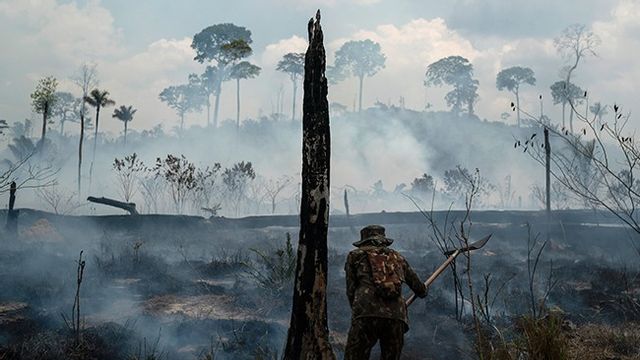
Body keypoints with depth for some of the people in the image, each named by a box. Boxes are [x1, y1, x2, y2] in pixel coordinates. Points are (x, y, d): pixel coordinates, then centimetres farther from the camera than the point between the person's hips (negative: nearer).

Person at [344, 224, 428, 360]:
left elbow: (351, 290, 15)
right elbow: (418, 286, 38)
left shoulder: (355, 255, 20)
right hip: (396, 316, 3)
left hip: (367, 314, -3)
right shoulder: (397, 257, 28)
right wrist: (423, 292, 59)